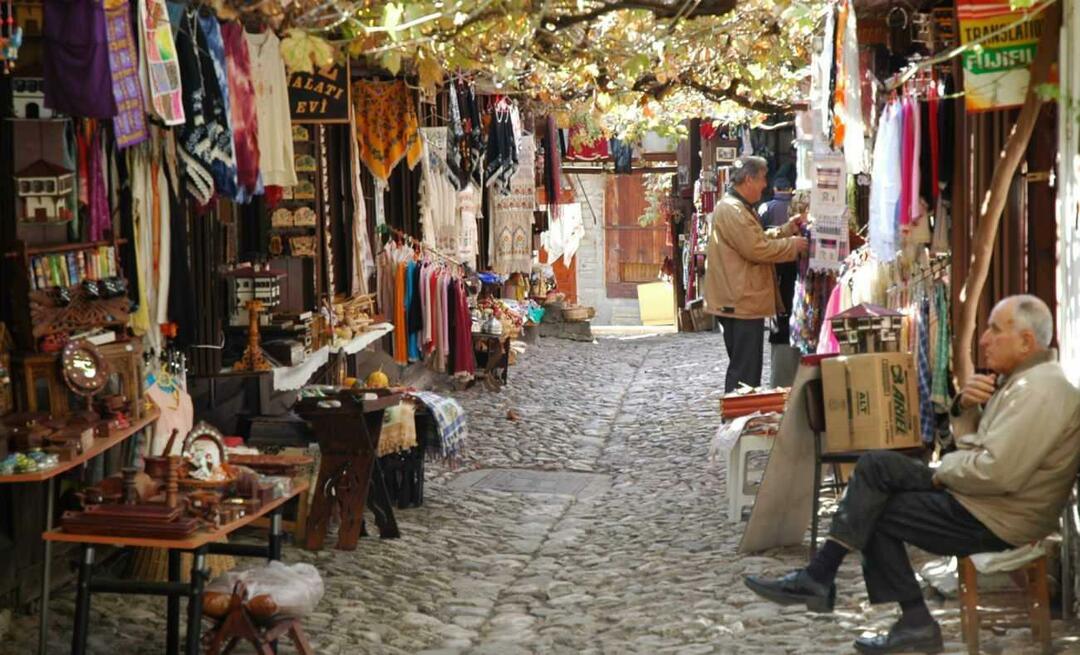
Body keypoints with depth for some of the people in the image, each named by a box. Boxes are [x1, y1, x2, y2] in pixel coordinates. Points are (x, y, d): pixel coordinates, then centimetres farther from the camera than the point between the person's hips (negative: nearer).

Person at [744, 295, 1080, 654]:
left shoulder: (1040, 391, -21)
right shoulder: (1022, 378, 13)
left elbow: (996, 472, -30)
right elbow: (973, 444, 17)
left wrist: (945, 468, -11)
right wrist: (965, 405, -4)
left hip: (995, 517, -10)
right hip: (974, 493, 10)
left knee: (874, 513, -6)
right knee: (876, 465, 2)